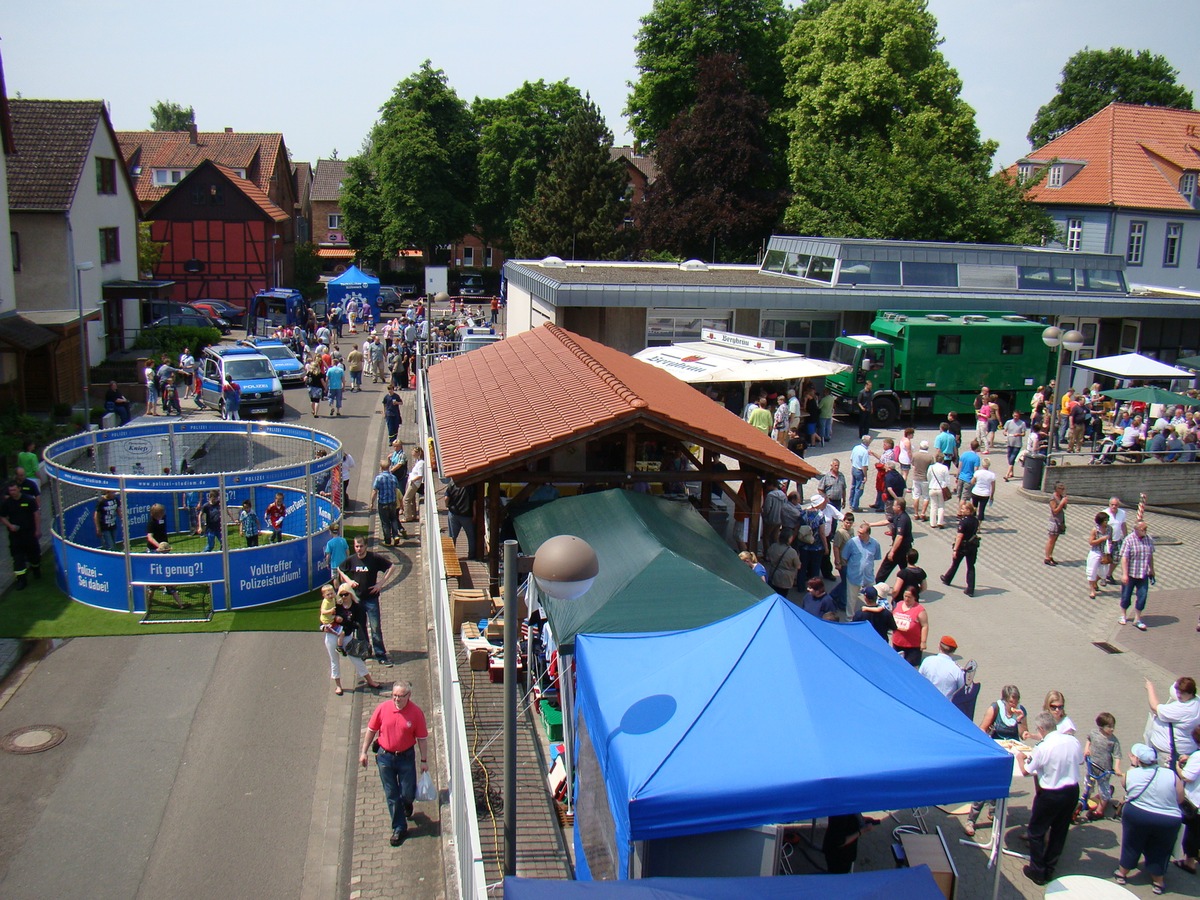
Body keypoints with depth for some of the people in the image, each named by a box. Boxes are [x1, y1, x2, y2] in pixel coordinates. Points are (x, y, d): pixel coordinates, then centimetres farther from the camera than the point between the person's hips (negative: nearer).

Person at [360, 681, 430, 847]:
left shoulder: (416, 713, -15)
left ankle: (406, 804, 44)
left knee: (408, 793, 6)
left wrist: (424, 760, -2)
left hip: (406, 757, -1)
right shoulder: (383, 708, -12)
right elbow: (371, 730, 1)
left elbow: (422, 738, -6)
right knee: (391, 794, 7)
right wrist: (363, 752, 4)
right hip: (385, 756, 1)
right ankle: (399, 829, 22)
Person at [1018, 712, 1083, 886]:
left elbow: (1025, 771, -10)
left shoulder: (1042, 748, -22)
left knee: (1036, 832, 12)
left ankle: (1038, 872, 18)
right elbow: (1080, 761, 12)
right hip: (1072, 791, 6)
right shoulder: (1073, 741, -8)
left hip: (1050, 795, -6)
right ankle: (1049, 869, 31)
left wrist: (1020, 758, 9)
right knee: (1060, 831, 19)